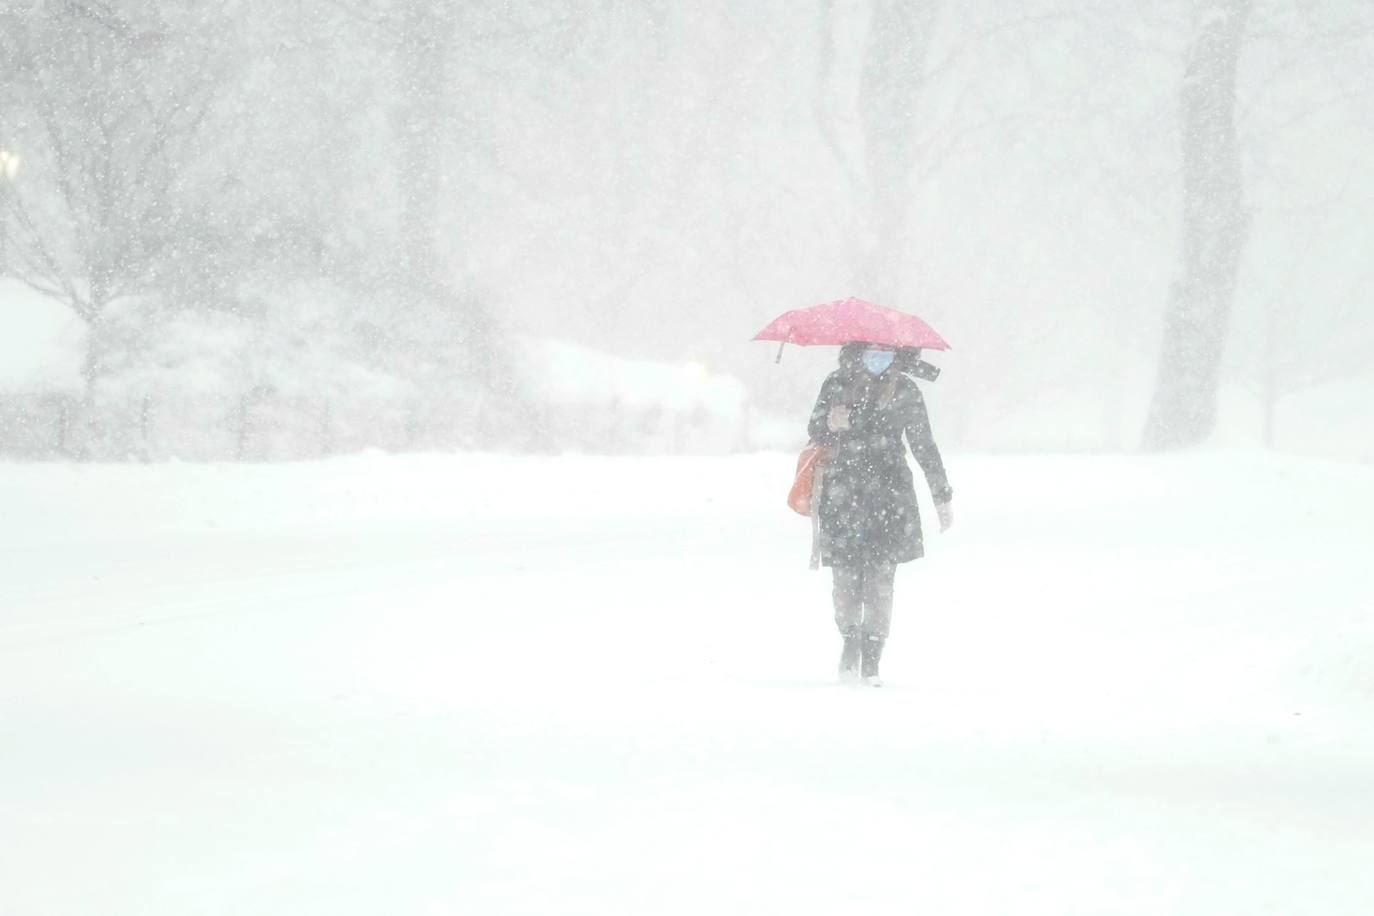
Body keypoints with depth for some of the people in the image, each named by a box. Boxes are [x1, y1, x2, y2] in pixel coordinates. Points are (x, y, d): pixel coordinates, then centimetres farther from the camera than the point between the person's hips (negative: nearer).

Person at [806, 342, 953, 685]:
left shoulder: (904, 391, 5)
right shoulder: (838, 384, 6)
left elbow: (925, 447, 11)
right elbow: (814, 431, 11)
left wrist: (942, 496, 14)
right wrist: (830, 425, -13)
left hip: (889, 495, -1)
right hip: (843, 495, 1)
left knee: (880, 578, -6)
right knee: (846, 576, -3)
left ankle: (871, 661, 2)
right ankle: (850, 640, 23)